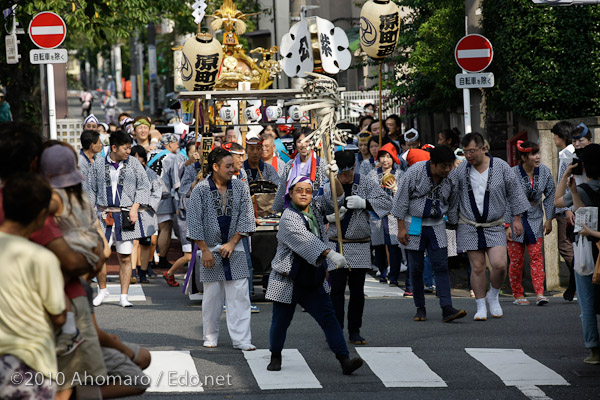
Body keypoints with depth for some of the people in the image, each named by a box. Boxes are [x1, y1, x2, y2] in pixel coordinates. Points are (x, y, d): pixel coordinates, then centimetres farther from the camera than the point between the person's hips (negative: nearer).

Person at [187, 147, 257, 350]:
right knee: (212, 296, 4)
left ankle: (241, 339, -3)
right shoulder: (200, 190, -5)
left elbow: (246, 218, 3)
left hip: (234, 248, 2)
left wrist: (232, 243, -5)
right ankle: (210, 338, 18)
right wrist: (205, 250, -10)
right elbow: (194, 223, -6)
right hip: (211, 249, -2)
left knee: (239, 294, -4)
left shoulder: (241, 188, 3)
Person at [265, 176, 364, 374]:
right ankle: (275, 357, 28)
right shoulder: (288, 218, -16)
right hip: (288, 282, -5)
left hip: (314, 282, 5)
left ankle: (344, 360, -12)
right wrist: (331, 254, -41)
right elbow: (305, 240, -30)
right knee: (281, 321, 5)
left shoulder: (315, 208, 7)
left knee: (329, 319, -5)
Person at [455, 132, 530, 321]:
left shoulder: (501, 167, -5)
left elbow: (514, 192, 3)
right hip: (469, 227, 1)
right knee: (477, 267, -1)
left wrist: (517, 218, 3)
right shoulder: (461, 170, -1)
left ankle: (493, 296, 14)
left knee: (499, 265, -13)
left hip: (494, 226, -1)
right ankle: (481, 307, 10)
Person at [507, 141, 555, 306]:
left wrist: (549, 219, 5)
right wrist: (507, 225, -14)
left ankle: (539, 293, -9)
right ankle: (517, 294, 13)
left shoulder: (544, 172, -6)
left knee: (536, 256, -6)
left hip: (535, 219, 3)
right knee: (516, 259, 1)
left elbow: (550, 195, 6)